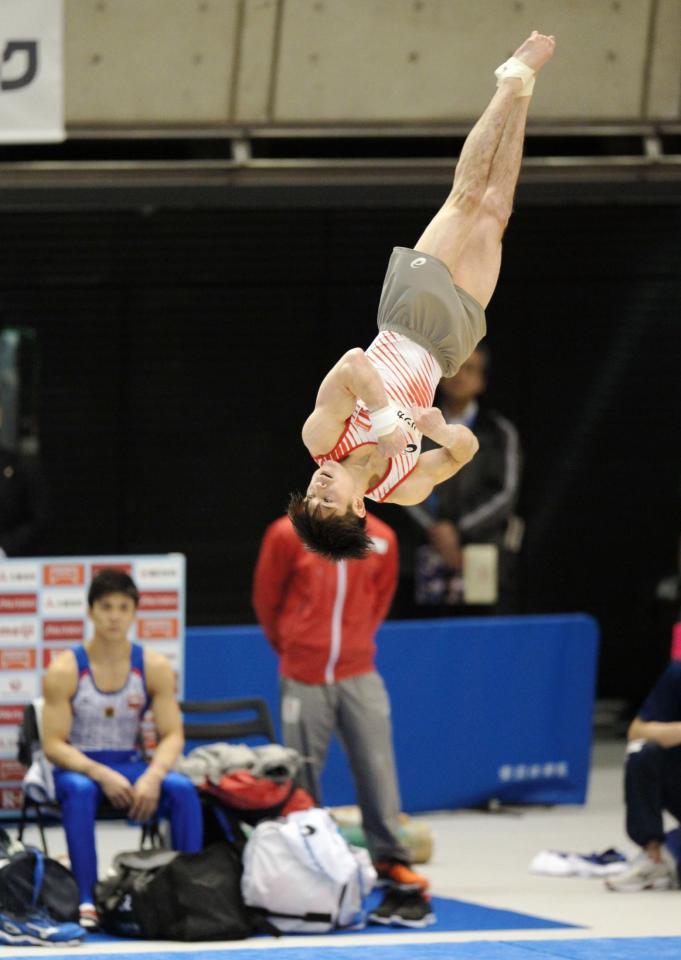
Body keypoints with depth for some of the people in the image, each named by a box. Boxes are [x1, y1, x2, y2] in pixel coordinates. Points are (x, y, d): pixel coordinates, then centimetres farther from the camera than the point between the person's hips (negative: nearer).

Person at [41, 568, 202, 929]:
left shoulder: (154, 667, -2)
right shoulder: (65, 670, -10)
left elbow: (172, 735, -4)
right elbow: (53, 744, -13)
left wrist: (152, 776, -25)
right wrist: (101, 774, -28)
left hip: (131, 766, 3)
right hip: (78, 766, -2)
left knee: (182, 789, -28)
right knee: (80, 791, -39)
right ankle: (86, 899, -42)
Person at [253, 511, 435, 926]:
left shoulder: (381, 539, 2)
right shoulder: (288, 535, -5)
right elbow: (266, 599, 6)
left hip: (360, 677, 2)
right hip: (304, 680, -2)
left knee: (378, 768, -4)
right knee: (302, 775, 1)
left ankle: (391, 860, 0)